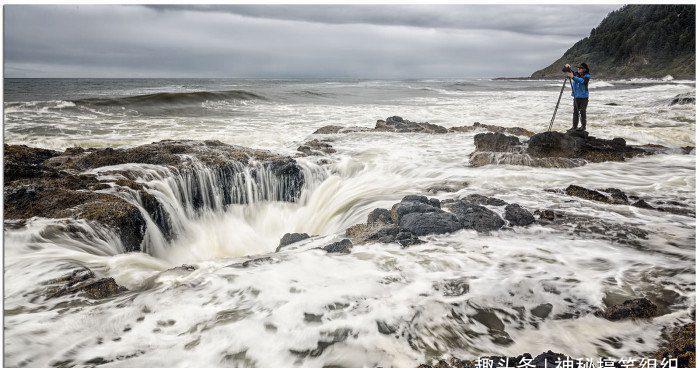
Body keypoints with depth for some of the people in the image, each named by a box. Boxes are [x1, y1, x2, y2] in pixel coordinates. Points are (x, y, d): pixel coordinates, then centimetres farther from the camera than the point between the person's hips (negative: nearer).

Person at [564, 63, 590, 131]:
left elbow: (582, 81, -27)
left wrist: (573, 77, -37)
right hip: (576, 96, 5)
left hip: (584, 97, -5)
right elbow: (570, 72, 9)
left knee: (582, 112, -1)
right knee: (575, 112, 5)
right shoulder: (576, 74, 5)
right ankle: (574, 126, 10)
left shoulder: (587, 76, -9)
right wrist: (568, 68, -15)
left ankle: (583, 126, 8)